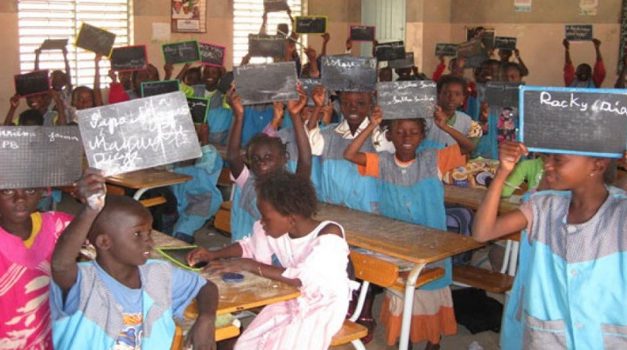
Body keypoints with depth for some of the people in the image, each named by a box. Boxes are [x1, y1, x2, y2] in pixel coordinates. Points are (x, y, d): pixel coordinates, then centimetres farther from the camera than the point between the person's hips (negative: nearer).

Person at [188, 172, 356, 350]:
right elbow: (251, 245, 12)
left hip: (323, 308, -6)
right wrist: (213, 255, -3)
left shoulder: (329, 234, -26)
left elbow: (304, 279, -36)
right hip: (289, 301, 6)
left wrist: (250, 266, -32)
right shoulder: (276, 229, -8)